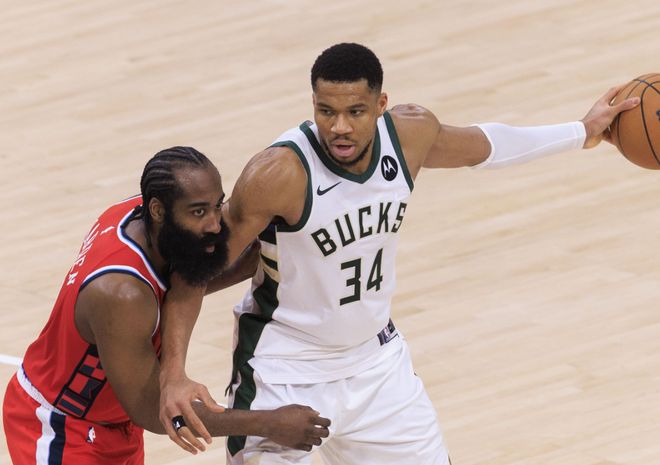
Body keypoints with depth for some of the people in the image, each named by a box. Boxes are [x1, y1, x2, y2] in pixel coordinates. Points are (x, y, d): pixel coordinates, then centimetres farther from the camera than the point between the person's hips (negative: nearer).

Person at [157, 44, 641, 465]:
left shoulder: (411, 133, -12)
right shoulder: (280, 174, -29)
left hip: (375, 360, 6)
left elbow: (482, 145, 12)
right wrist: (175, 374, -34)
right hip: (287, 374, -6)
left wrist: (582, 132, 20)